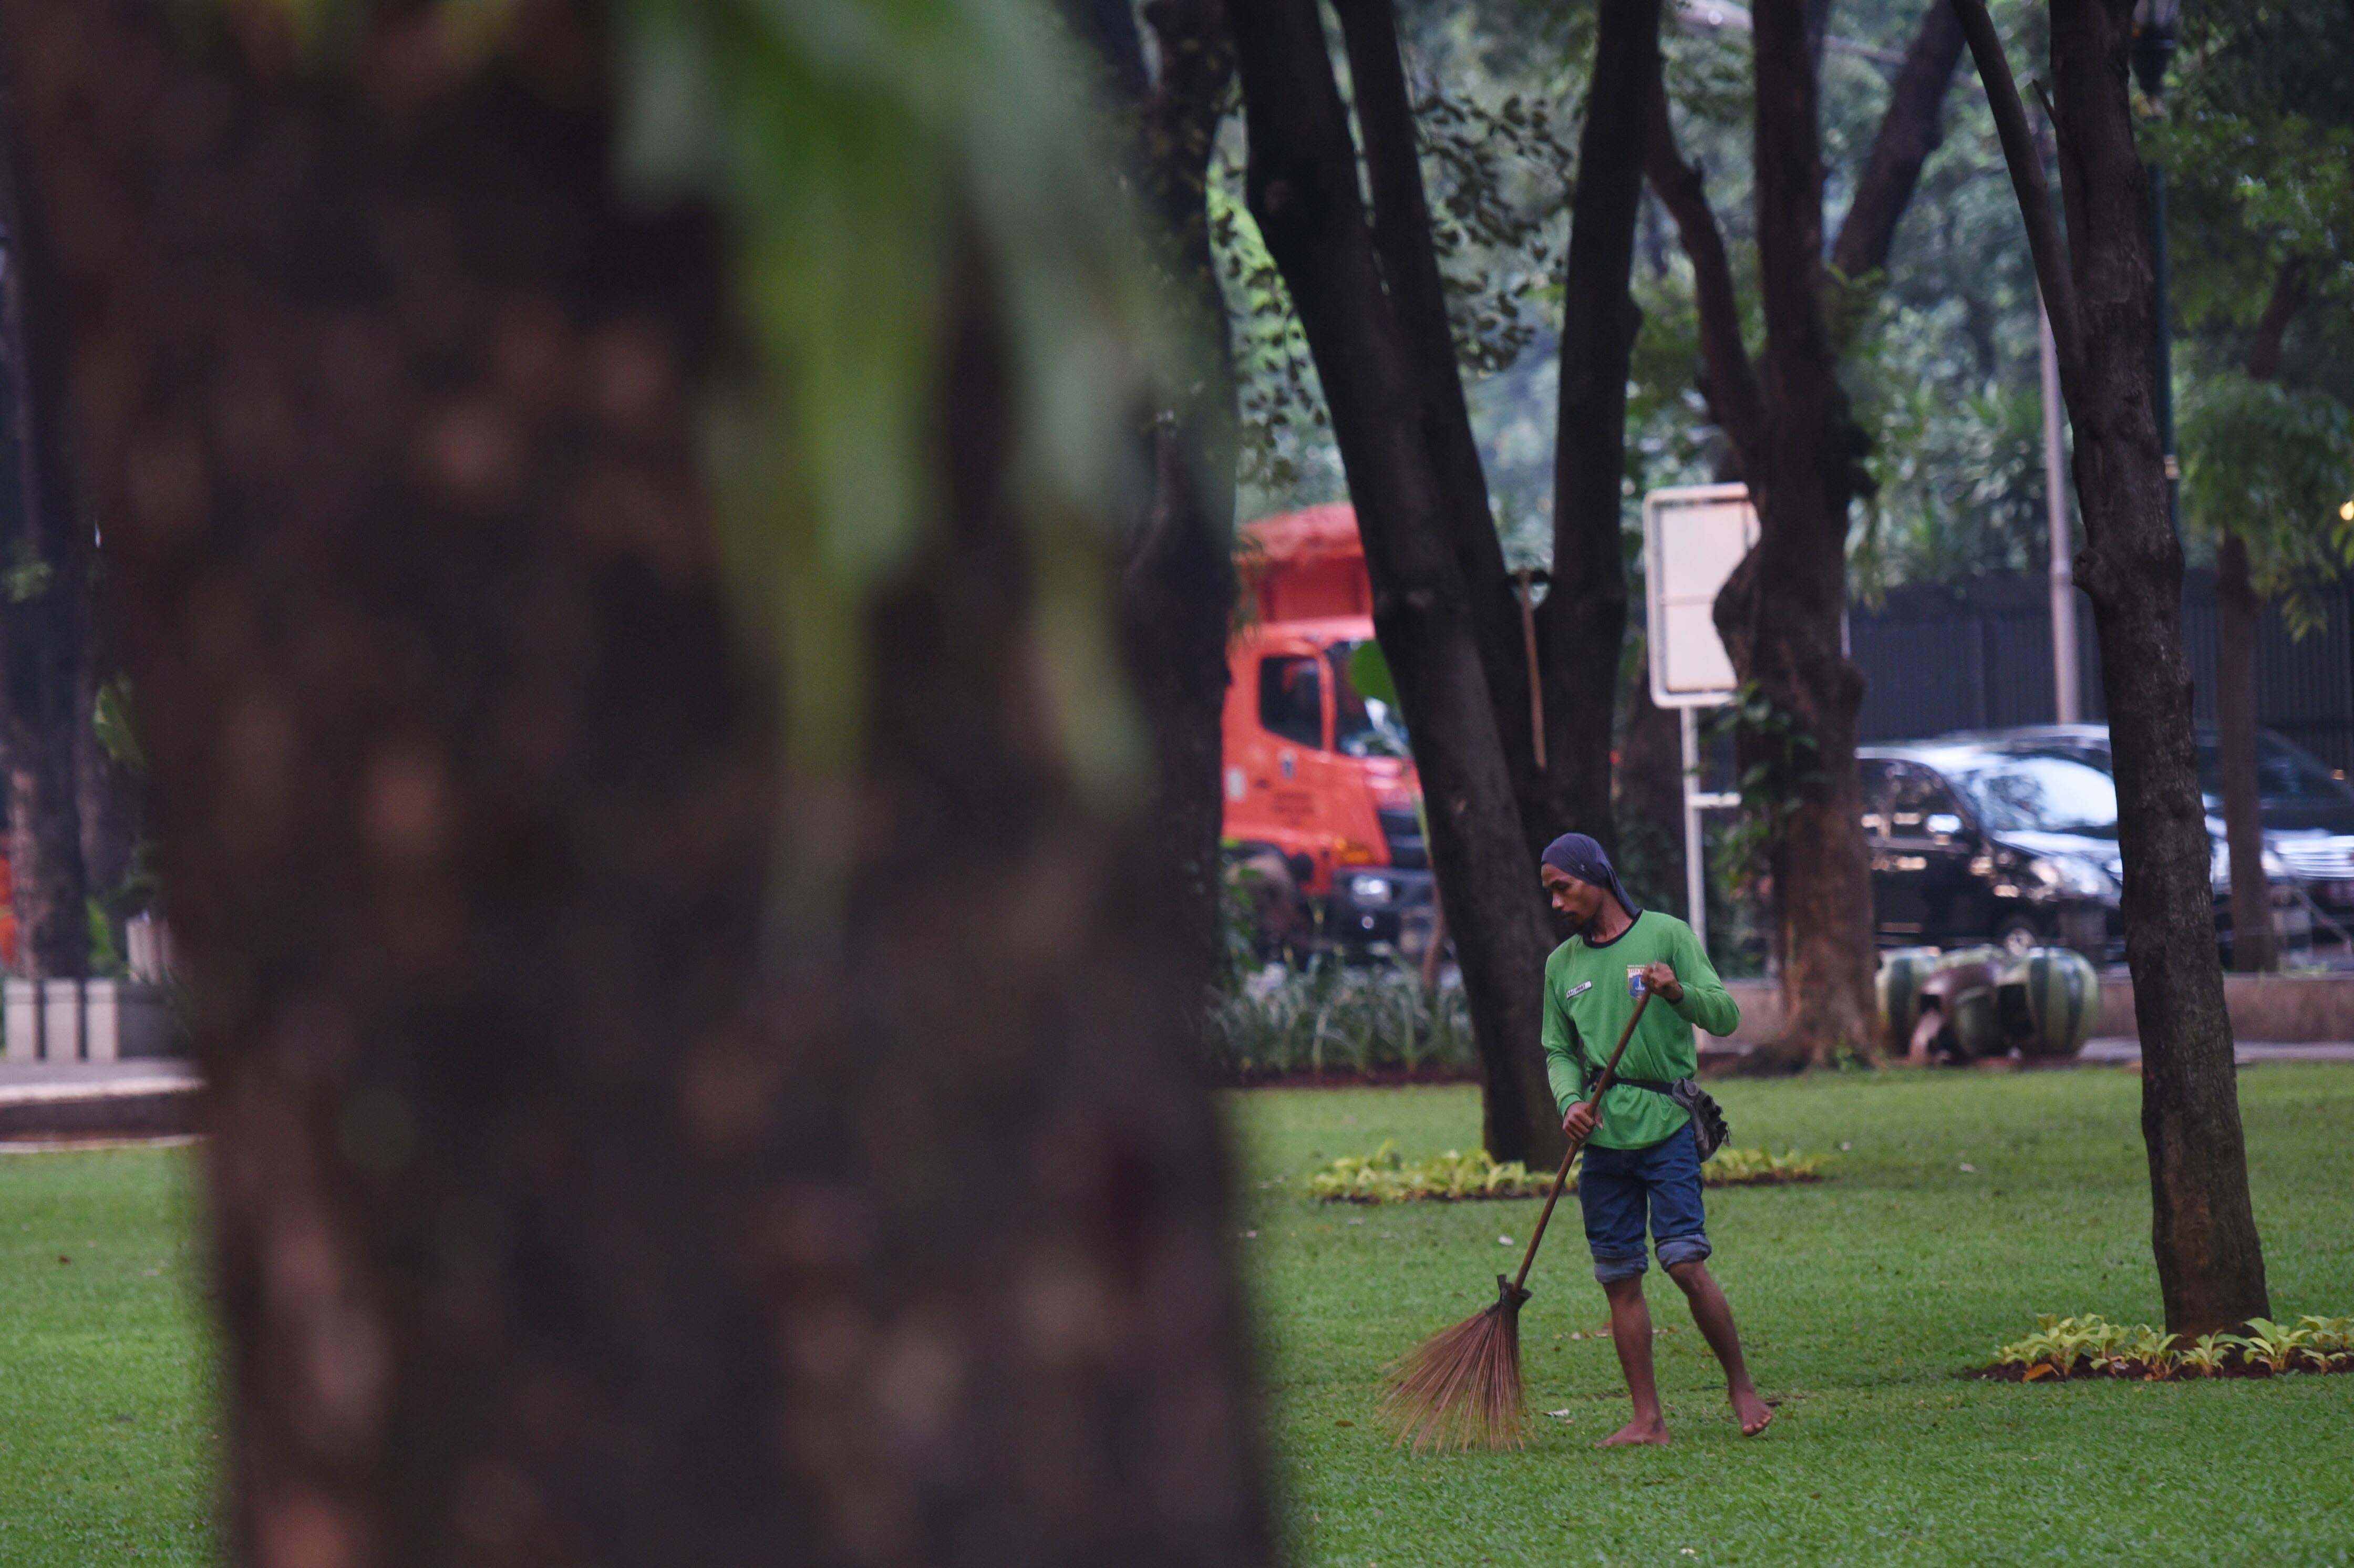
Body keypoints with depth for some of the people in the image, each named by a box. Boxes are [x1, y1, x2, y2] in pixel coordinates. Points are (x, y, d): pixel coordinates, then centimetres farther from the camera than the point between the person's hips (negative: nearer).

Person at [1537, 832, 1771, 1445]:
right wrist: (1570, 1099, -4)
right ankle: (1647, 1419, 7)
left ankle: (1741, 1386, 4)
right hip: (1602, 1135, 5)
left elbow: (1726, 1015, -4)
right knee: (1620, 1278, 3)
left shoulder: (1666, 935, 0)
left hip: (1665, 1124, -5)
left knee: (1686, 1263, -13)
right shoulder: (1562, 963, 13)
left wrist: (1678, 991, -24)